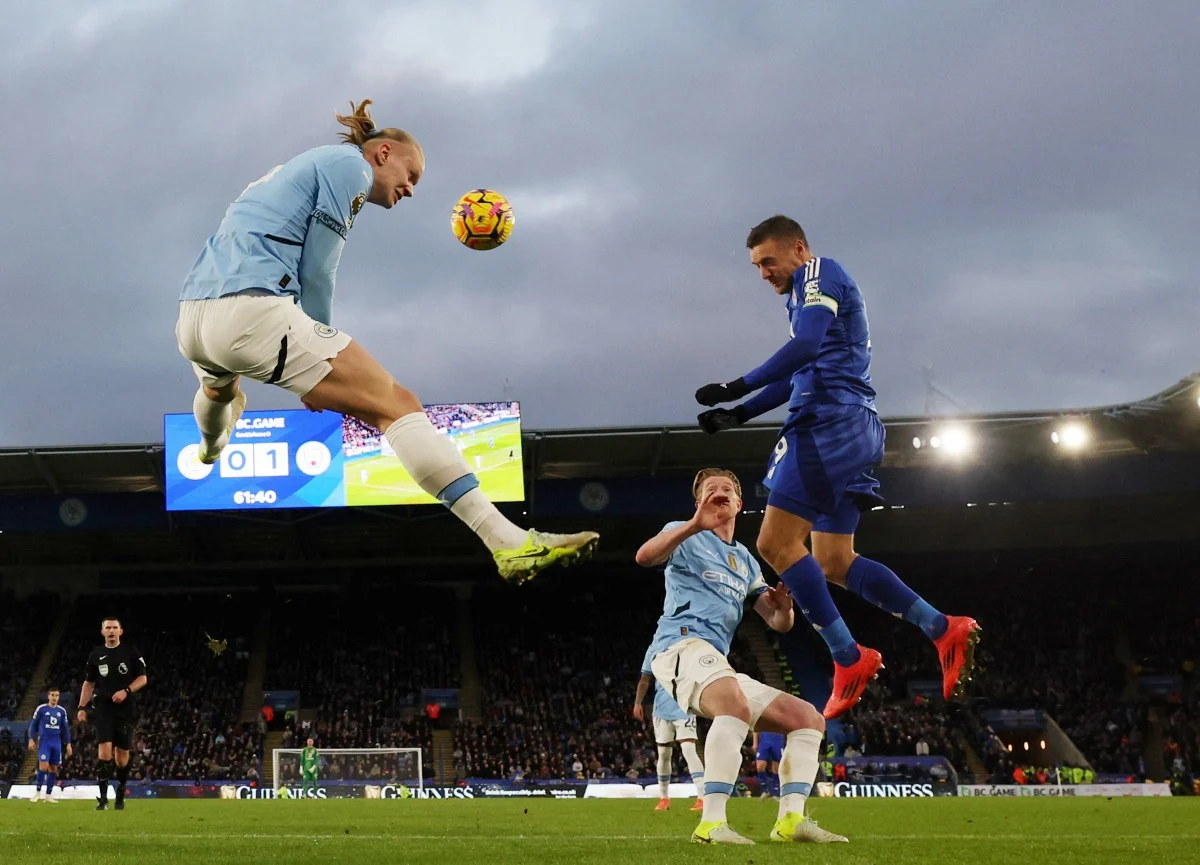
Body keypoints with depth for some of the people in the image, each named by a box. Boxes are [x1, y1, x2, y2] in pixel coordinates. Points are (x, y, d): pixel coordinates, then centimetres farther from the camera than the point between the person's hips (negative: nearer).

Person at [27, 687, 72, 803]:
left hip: (56, 743, 4)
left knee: (53, 768, 3)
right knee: (44, 765, -18)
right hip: (44, 741, -4)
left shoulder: (62, 711, 9)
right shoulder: (41, 709, -1)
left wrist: (68, 744, 10)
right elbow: (33, 725, 2)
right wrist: (31, 739, -6)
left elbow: (65, 728, 15)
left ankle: (48, 795, 10)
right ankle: (38, 792, -9)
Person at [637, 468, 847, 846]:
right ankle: (711, 824, -47)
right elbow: (645, 556, -15)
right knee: (736, 700, -39)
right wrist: (695, 525, -30)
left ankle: (790, 820, -11)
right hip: (682, 645, -8)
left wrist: (784, 607, -4)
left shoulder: (746, 562, 29)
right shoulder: (687, 537, 8)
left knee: (808, 718, 4)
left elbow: (778, 623, 22)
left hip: (719, 664, 9)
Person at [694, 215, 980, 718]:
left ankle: (849, 659, -19)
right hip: (854, 431, 10)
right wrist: (739, 414, 26)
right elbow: (795, 378, 35)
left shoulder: (820, 273, -1)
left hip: (829, 419, -10)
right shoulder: (805, 297, 29)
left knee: (776, 543, -14)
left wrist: (738, 389, -18)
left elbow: (805, 347, -18)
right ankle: (944, 630, -1)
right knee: (833, 563, 8)